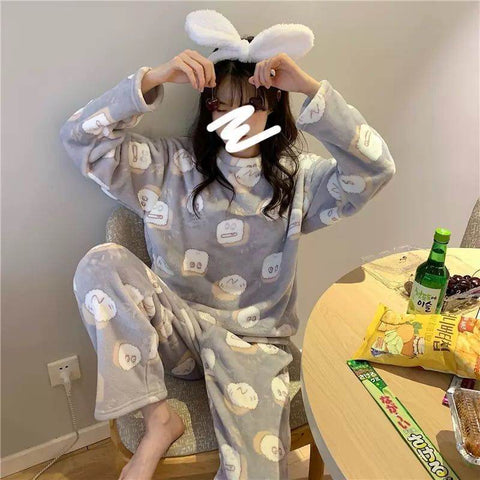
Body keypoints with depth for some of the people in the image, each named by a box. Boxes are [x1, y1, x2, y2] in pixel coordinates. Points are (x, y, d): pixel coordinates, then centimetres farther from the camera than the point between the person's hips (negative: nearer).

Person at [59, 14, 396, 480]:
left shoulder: (298, 177, 1)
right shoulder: (171, 163, 1)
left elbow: (376, 167, -14)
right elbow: (80, 138, -6)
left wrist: (311, 87, -21)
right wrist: (153, 78, -18)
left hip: (253, 340, -1)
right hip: (174, 327, 2)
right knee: (100, 263, -25)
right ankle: (157, 418, -14)